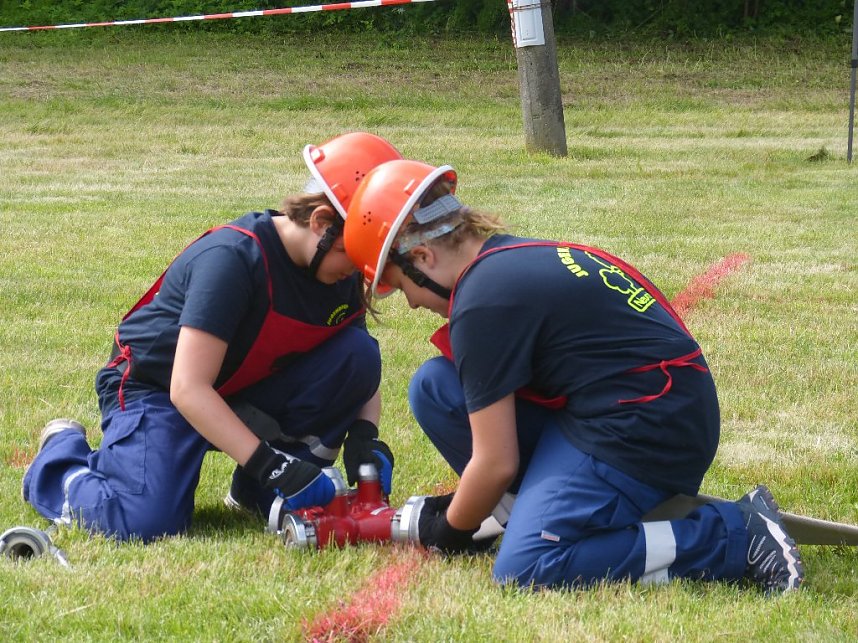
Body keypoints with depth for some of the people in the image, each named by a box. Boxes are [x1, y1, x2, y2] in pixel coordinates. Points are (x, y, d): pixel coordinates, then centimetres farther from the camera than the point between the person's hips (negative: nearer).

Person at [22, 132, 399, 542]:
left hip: (247, 395, 6)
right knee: (146, 522, -30)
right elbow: (187, 389, -33)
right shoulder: (232, 257, -29)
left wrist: (364, 435, -20)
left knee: (358, 355, -16)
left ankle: (258, 493, -4)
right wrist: (269, 464, -39)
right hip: (157, 389, -6)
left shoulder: (342, 276, -7)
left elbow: (363, 375, 3)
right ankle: (64, 453, 5)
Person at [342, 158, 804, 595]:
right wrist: (459, 505, 28)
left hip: (645, 432, -10)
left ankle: (738, 536, -15)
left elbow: (496, 463, -13)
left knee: (524, 570, -20)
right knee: (434, 387, 5)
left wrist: (451, 529, 5)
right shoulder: (512, 257, 13)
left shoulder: (483, 301, -17)